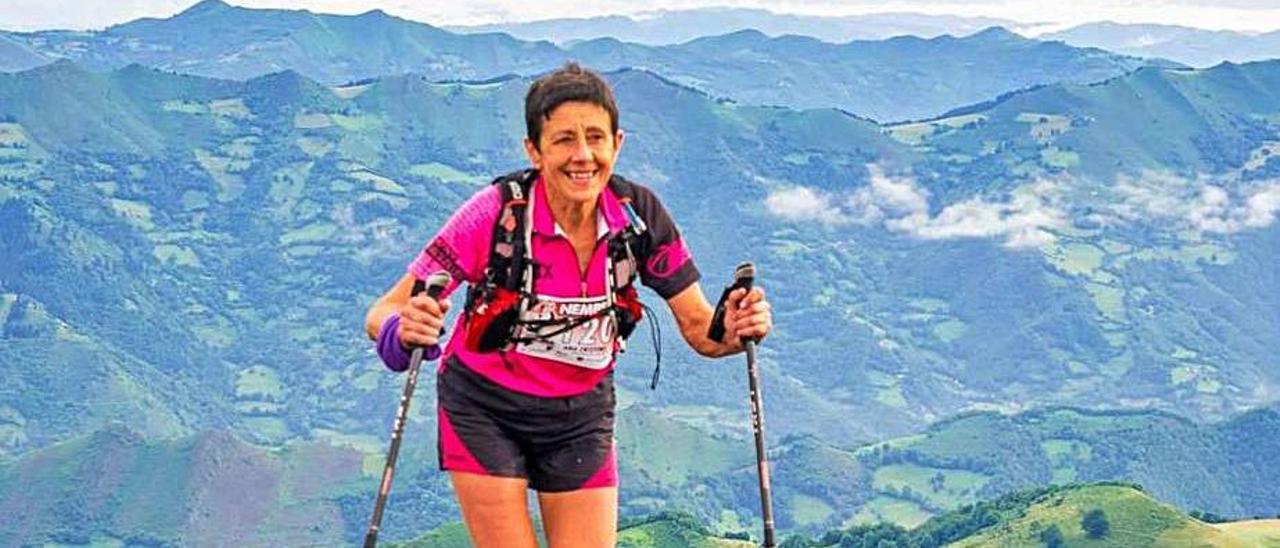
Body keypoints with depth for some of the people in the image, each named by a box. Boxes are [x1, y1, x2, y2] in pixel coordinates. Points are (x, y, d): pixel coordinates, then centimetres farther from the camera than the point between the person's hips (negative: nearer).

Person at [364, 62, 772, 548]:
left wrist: (734, 330, -29)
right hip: (485, 410, -3)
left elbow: (698, 327, -6)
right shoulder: (497, 213, -23)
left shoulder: (638, 215, -14)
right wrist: (402, 330, -47)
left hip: (581, 414, 3)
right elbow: (383, 311, -24)